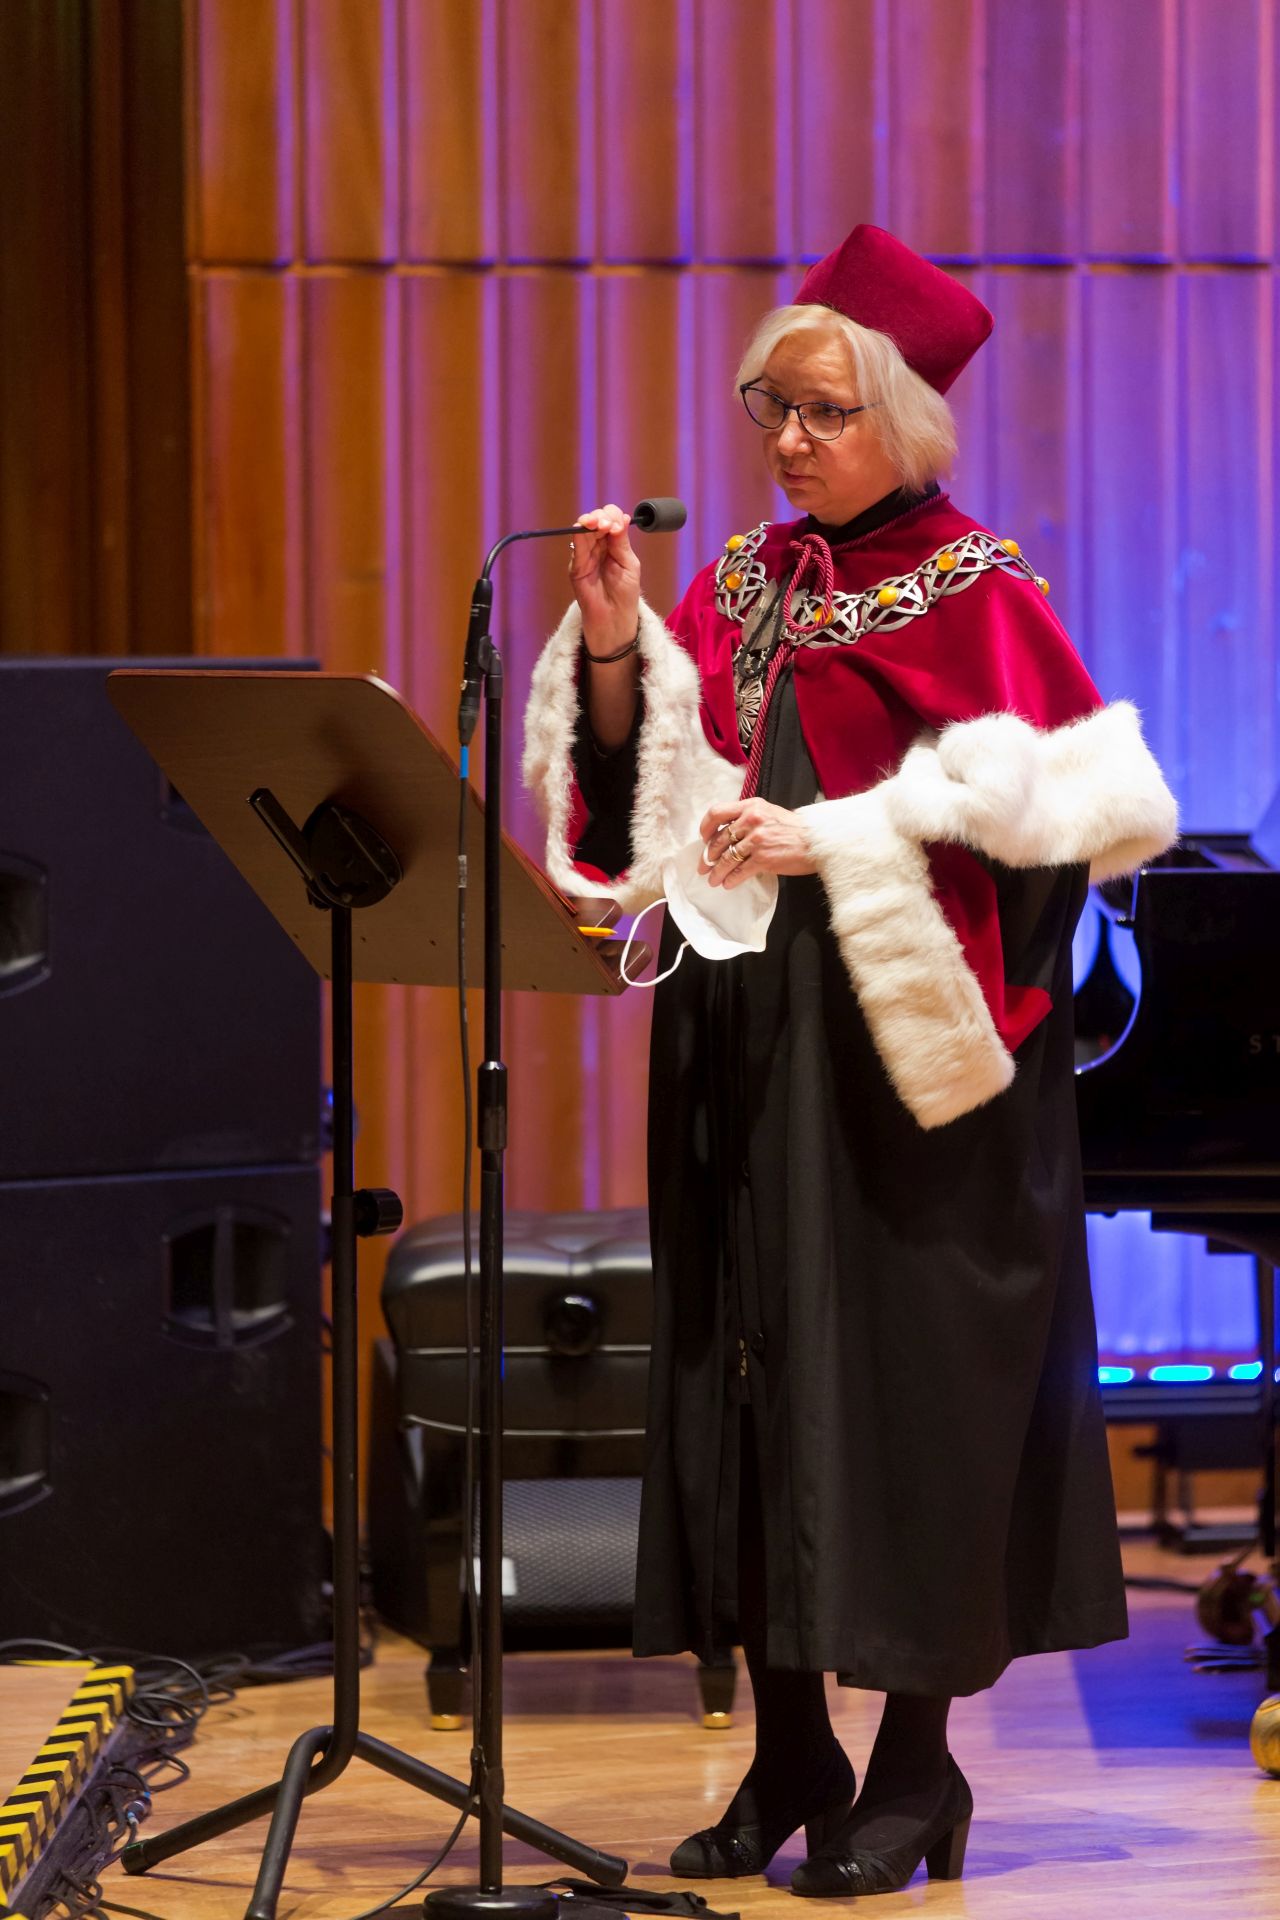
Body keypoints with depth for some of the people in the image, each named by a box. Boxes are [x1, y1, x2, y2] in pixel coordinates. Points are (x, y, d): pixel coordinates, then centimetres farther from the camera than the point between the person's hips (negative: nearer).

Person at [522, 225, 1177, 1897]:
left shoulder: (977, 596, -4)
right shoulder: (747, 582, 13)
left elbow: (1038, 807, -15)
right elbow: (656, 795, 7)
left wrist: (833, 840, -21)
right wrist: (615, 642, -8)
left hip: (902, 1053, -6)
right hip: (748, 1046, 6)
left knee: (903, 1382, -3)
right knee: (750, 1376, 5)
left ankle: (915, 1770, 6)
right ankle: (787, 1760, 14)